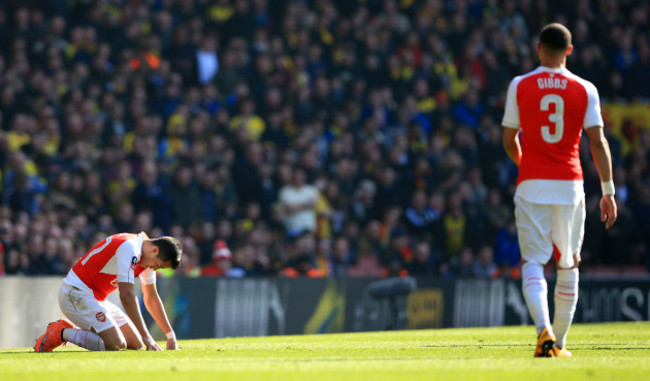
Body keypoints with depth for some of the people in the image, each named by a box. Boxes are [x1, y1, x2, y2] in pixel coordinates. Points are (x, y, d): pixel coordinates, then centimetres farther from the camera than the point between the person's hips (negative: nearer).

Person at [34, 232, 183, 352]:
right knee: (116, 344, -26)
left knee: (135, 344, 3)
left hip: (97, 298, 11)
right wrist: (146, 337, -28)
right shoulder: (129, 248, -23)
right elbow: (127, 296, -28)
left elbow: (151, 298, 18)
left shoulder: (149, 256, 7)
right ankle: (61, 333, -9)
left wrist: (170, 335, 13)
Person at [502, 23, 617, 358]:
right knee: (568, 264, 14)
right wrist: (608, 191, 0)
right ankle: (559, 341, 18)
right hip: (570, 185, 1)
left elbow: (509, 141, 6)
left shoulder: (520, 86, 0)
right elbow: (597, 142, -3)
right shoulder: (584, 89, 2)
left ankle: (544, 330, -28)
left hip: (532, 185, -1)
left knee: (532, 261, -5)